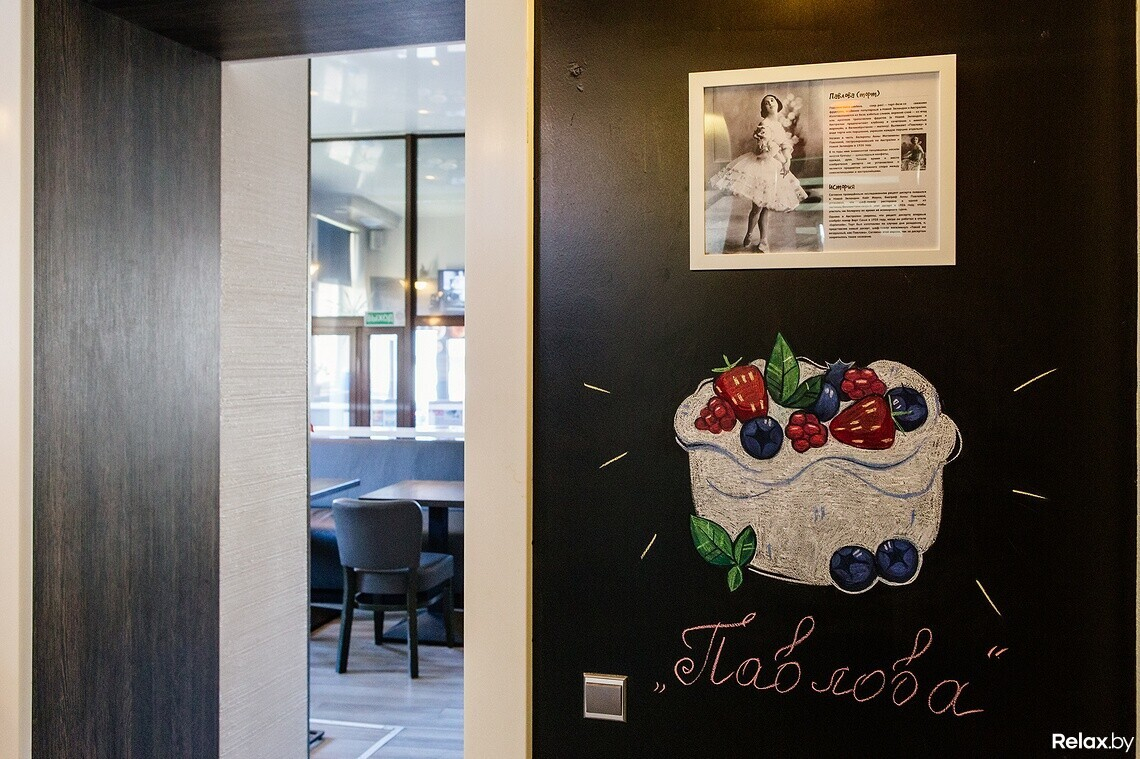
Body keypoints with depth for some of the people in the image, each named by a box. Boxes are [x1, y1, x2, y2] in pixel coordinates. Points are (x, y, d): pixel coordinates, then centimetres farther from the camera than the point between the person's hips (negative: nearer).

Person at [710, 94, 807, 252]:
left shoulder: (780, 125, 15)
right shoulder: (764, 124, -11)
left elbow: (786, 146, 14)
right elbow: (767, 147, -19)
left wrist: (787, 162, -3)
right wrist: (782, 161, -14)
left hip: (777, 168, 8)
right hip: (763, 165, -8)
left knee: (766, 208, 9)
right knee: (758, 207, -4)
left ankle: (763, 240, 12)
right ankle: (748, 236, 13)